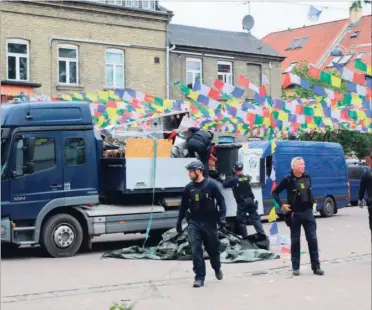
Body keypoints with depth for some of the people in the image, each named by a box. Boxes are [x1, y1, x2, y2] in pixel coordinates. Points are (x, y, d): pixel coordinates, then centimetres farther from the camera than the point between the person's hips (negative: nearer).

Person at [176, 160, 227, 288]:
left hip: (209, 222, -2)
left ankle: (217, 269, 40)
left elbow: (221, 201, -4)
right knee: (196, 250, -7)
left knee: (213, 248, 12)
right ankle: (199, 277, 0)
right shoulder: (189, 187, 3)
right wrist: (179, 222, 11)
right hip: (194, 223, 2)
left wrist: (222, 217, -13)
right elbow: (183, 206, 11)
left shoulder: (211, 184, -8)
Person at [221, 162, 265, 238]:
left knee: (242, 221, 7)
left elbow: (225, 185, 6)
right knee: (255, 219, 7)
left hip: (241, 203, -3)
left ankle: (245, 237, 8)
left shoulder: (233, 180, -7)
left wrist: (223, 179, 28)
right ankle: (262, 234, -1)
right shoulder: (247, 178, 4)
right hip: (250, 201, 3)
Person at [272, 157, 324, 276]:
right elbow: (275, 192, -1)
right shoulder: (288, 180, -7)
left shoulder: (307, 177, 6)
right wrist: (281, 205, -9)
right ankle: (295, 268, 13)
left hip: (308, 212, 3)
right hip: (295, 214, -3)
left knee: (312, 239, 1)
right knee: (295, 241, 5)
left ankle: (316, 266, 7)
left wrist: (312, 200, 12)